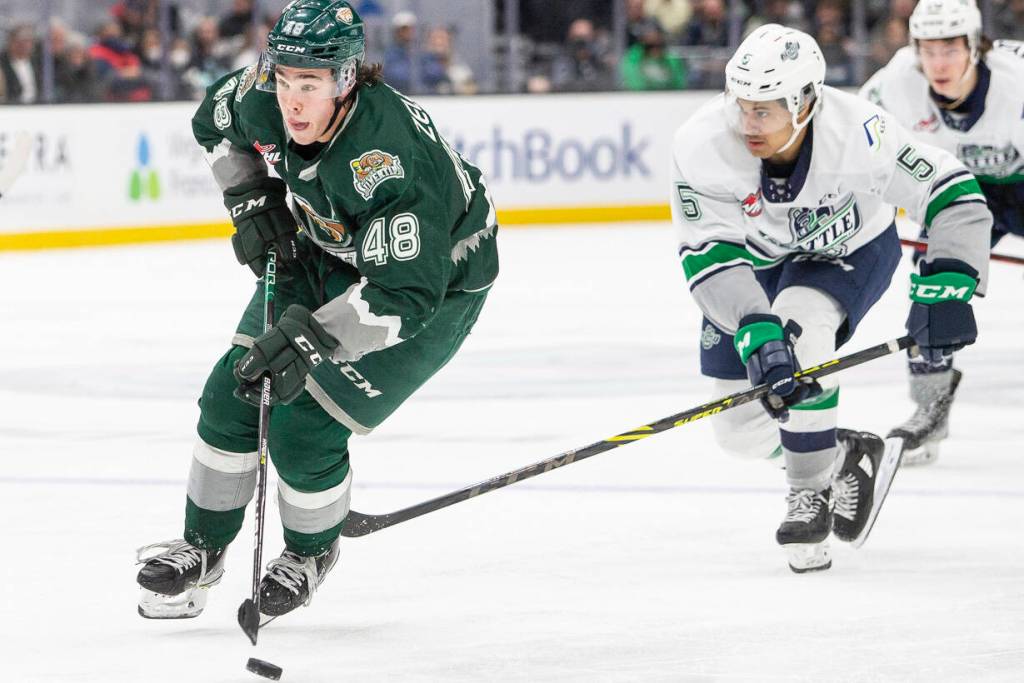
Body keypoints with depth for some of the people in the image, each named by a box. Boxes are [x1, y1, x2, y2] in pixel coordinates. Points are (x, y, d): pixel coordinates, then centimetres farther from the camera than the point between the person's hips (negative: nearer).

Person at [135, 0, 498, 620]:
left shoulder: (388, 161, -41)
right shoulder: (261, 98, -21)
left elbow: (405, 295, -41)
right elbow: (217, 123, 6)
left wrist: (309, 338, -47)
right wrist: (251, 202, -5)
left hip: (436, 281, -7)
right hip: (329, 251, 7)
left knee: (305, 431, -12)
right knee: (234, 394, 2)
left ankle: (312, 554, 19)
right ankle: (202, 548, 22)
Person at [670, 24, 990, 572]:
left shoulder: (855, 131, -36)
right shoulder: (701, 147, -33)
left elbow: (950, 192, -28)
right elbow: (710, 258, -30)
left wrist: (946, 289, -38)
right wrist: (755, 332, -44)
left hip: (850, 250, -3)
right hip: (757, 259, 3)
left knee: (800, 331, -34)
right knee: (740, 428, 0)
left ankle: (810, 491, -15)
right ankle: (843, 456, 30)